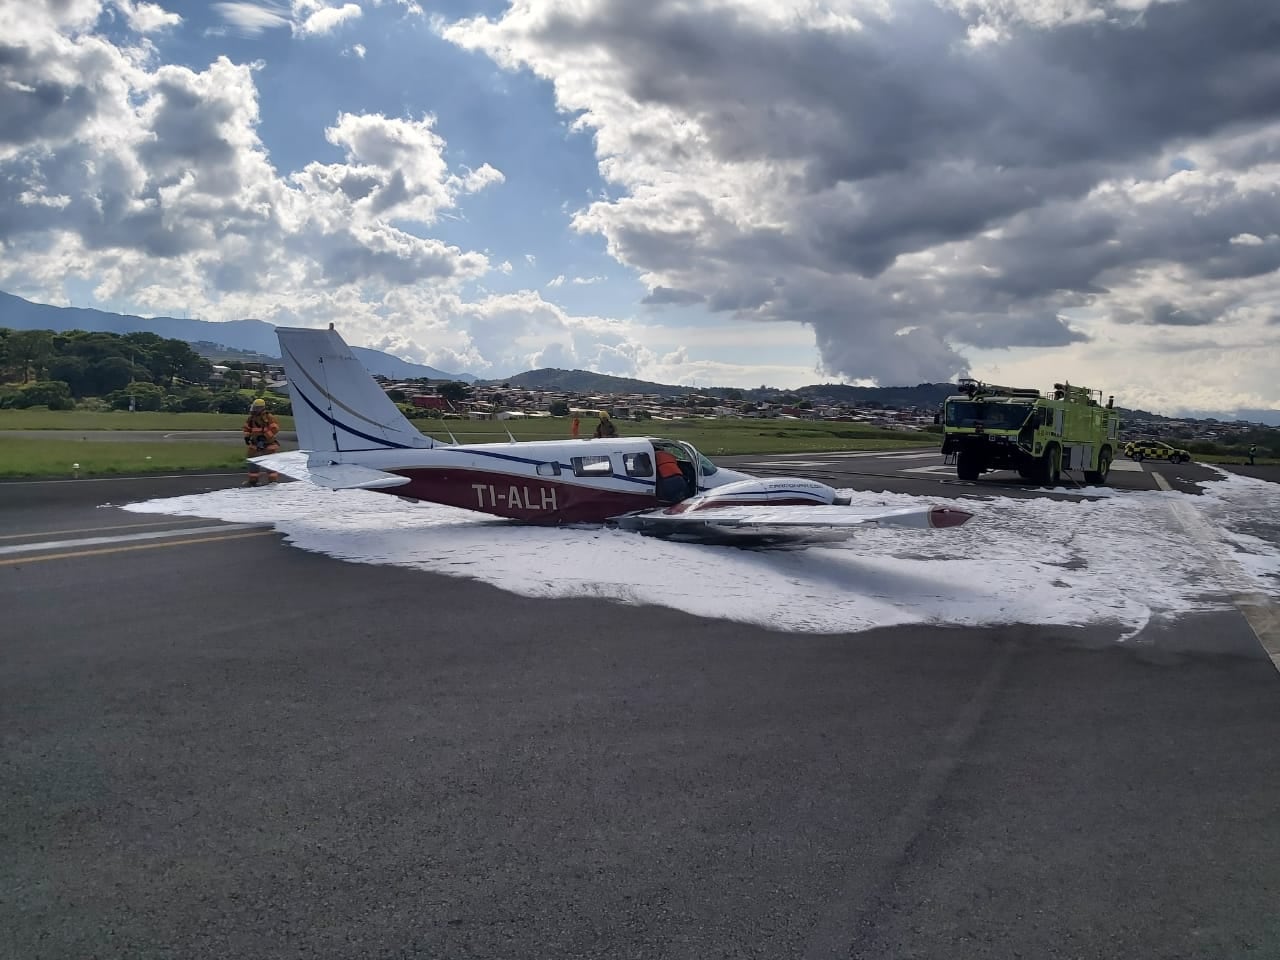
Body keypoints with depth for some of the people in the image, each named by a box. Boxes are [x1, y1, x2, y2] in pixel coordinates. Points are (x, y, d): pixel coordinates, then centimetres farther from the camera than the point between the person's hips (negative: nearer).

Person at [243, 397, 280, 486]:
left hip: (268, 443, -6)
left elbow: (275, 428, -19)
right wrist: (247, 436, 4)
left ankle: (273, 480, 2)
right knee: (253, 461, 10)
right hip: (256, 443, 6)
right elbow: (247, 427, 17)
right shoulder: (252, 417, 3)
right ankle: (253, 480, 20)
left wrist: (265, 436, -23)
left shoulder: (268, 417, -15)